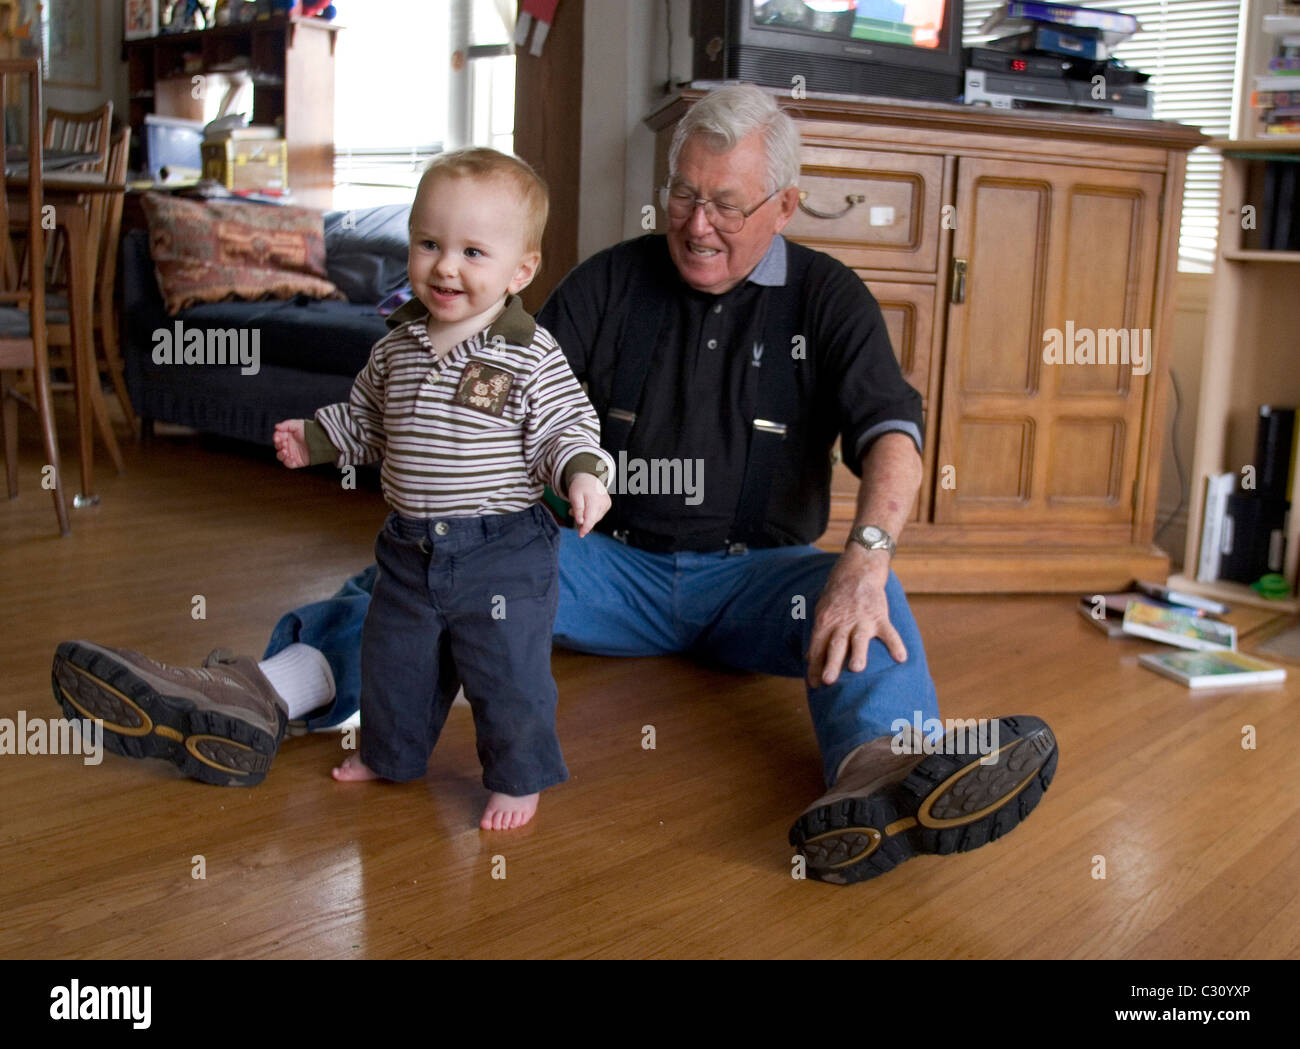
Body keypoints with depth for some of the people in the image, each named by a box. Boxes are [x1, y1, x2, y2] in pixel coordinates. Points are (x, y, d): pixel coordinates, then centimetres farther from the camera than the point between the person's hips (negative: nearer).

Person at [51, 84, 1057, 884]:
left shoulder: (826, 298, 3)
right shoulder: (611, 283, 6)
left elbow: (889, 428, -11)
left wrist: (867, 555, -32)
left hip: (759, 573, -1)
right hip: (618, 565, 1)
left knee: (868, 600, -31)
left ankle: (882, 775, -62)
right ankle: (263, 690, -41)